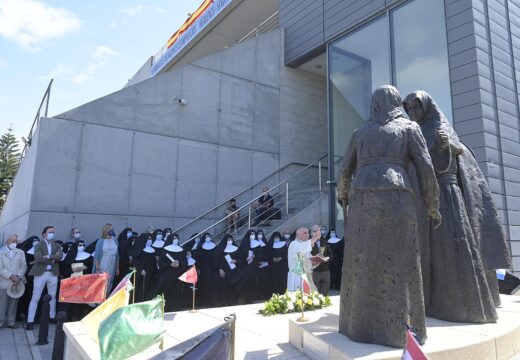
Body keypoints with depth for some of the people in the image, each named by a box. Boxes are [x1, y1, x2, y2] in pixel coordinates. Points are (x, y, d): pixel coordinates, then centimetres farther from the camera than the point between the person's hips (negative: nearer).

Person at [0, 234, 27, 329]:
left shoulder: (20, 252, 11)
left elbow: (24, 266, 6)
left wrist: (18, 277, -9)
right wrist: (11, 276, -14)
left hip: (17, 283, 2)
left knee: (13, 304, 8)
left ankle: (11, 322, 15)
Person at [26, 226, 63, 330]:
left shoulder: (57, 246, 9)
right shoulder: (38, 246, -1)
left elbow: (60, 256, -9)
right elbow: (38, 258, -17)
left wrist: (48, 257, -16)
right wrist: (53, 258, -14)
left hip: (53, 274, 4)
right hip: (41, 273, -3)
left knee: (52, 297, 14)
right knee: (35, 298, 0)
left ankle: (52, 317, 27)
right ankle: (30, 321, 6)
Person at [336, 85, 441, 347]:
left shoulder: (360, 133, 22)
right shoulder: (409, 128, 14)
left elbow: (345, 173, 21)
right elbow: (425, 168, 4)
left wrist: (342, 195, 41)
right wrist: (433, 207, 13)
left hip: (363, 201, 3)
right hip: (395, 200, -2)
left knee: (362, 263, 8)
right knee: (398, 265, 2)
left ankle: (362, 324, 12)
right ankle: (399, 329, 3)